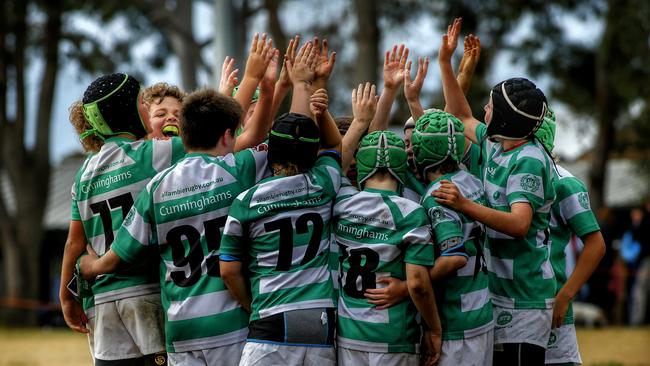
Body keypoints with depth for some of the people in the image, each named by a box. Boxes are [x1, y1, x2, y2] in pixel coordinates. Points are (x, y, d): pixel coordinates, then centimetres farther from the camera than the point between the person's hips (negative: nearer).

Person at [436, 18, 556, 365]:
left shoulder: (528, 161, -19)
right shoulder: (495, 143, 9)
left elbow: (520, 224, -30)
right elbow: (462, 118, 27)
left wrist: (465, 205, -41)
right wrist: (445, 62, 21)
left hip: (523, 296, -9)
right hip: (498, 289, 9)